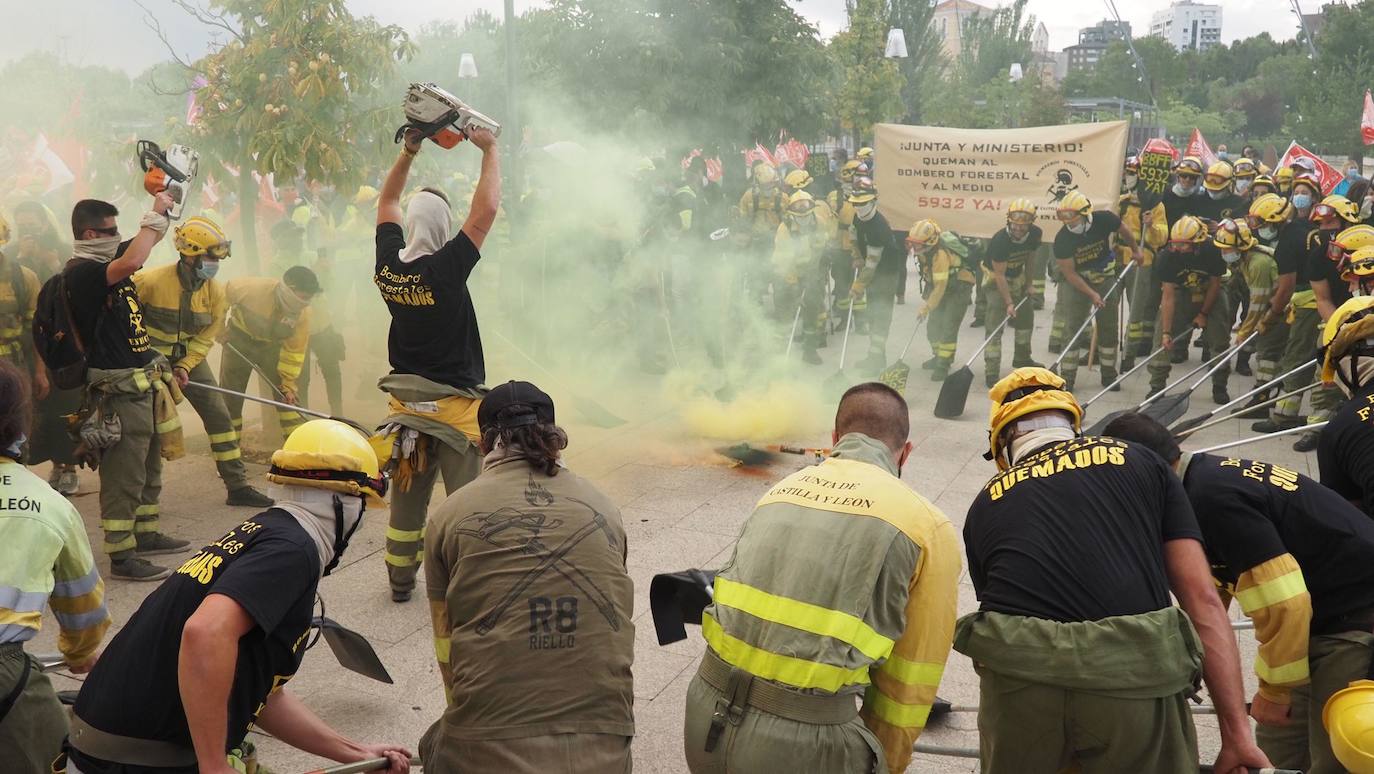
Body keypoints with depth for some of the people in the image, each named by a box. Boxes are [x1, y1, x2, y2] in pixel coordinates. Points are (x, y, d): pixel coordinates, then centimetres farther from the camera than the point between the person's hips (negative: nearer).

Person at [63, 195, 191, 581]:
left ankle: (147, 534, 34)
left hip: (145, 381, 10)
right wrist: (153, 215, -22)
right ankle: (121, 556, 1)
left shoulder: (107, 258, 11)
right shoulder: (80, 272, -17)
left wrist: (163, 208, 5)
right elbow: (132, 262, -34)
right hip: (119, 390, -10)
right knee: (124, 476, -5)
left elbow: (150, 236, 24)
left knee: (149, 468, 20)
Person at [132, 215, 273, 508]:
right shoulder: (151, 281, -22)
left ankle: (238, 486, 6)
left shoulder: (215, 291, -7)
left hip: (190, 356, 4)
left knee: (219, 415, 0)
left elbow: (206, 337, -2)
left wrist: (185, 367, -15)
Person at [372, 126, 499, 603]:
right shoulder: (446, 268, -20)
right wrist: (490, 149, -5)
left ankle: (400, 578, 24)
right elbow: (487, 208, -16)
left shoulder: (388, 264, -3)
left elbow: (387, 202, 15)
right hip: (454, 403, -6)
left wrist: (409, 152, 15)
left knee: (408, 493, 15)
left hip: (405, 400, 6)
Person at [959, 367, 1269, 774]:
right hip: (1133, 673, -1)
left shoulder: (986, 502, 24)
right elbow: (1202, 599, 13)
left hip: (1019, 671, 1)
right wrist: (1236, 730, 13)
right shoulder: (1141, 462, 21)